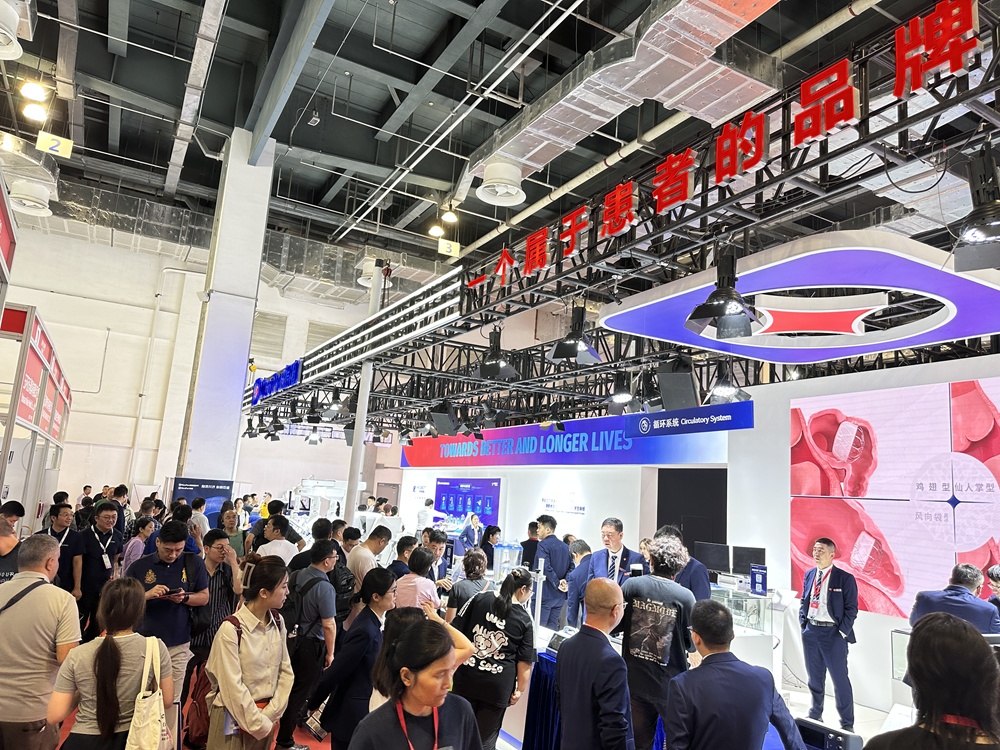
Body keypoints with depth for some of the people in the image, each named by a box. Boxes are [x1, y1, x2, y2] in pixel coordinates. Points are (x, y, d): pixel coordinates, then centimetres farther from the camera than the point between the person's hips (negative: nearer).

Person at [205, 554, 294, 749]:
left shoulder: (277, 621, -1)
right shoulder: (231, 629, -20)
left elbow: (286, 671, 2)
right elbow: (233, 687, -17)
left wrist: (271, 715, -6)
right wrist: (259, 724, -11)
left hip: (266, 718, 5)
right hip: (235, 718, -5)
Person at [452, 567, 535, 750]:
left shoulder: (479, 599, -3)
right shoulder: (524, 619, -6)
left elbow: (456, 632, 0)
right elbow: (525, 661, -3)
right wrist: (520, 689, 9)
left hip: (466, 676, 2)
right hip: (498, 685, -2)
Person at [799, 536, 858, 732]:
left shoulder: (845, 578, -9)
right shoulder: (809, 574, 6)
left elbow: (851, 608, -7)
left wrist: (842, 633, -12)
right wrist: (803, 624, 6)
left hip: (833, 633, -5)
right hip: (810, 631, 5)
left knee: (840, 679, 4)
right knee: (815, 677, 17)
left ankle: (847, 724, 18)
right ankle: (815, 715, 32)